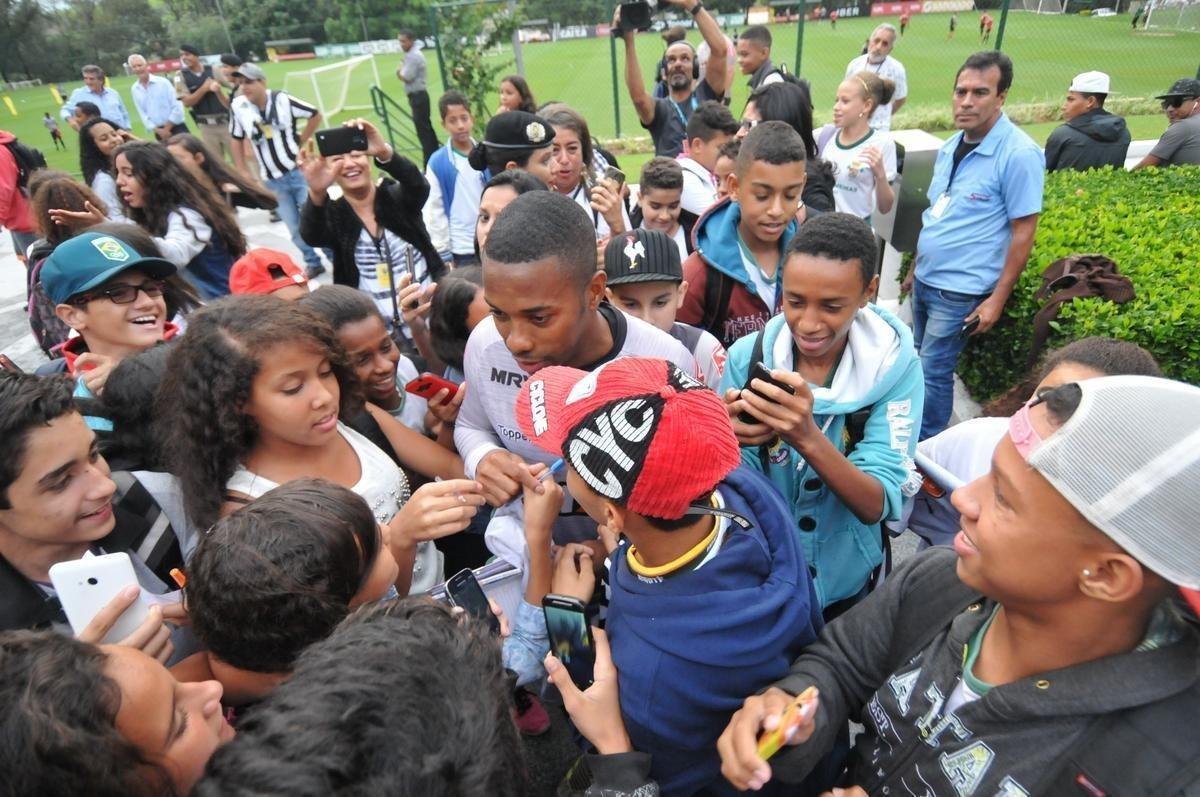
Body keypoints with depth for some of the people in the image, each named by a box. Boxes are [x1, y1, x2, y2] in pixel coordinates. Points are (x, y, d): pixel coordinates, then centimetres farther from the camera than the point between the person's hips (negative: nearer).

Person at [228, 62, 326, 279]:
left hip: (298, 171, -2)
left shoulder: (282, 99, -12)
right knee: (294, 227, 6)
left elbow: (315, 115, 0)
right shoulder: (237, 106, -6)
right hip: (272, 180, 2)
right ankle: (313, 263, 22)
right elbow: (237, 139, 8)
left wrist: (301, 143, 0)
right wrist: (243, 172, 6)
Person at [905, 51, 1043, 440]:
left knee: (933, 371, 0)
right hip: (925, 280, 7)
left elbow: (1023, 232, -14)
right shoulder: (950, 147, 6)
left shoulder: (1019, 154, -16)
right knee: (920, 362, 17)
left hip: (960, 290, -7)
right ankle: (912, 434, 34)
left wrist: (997, 298, -16)